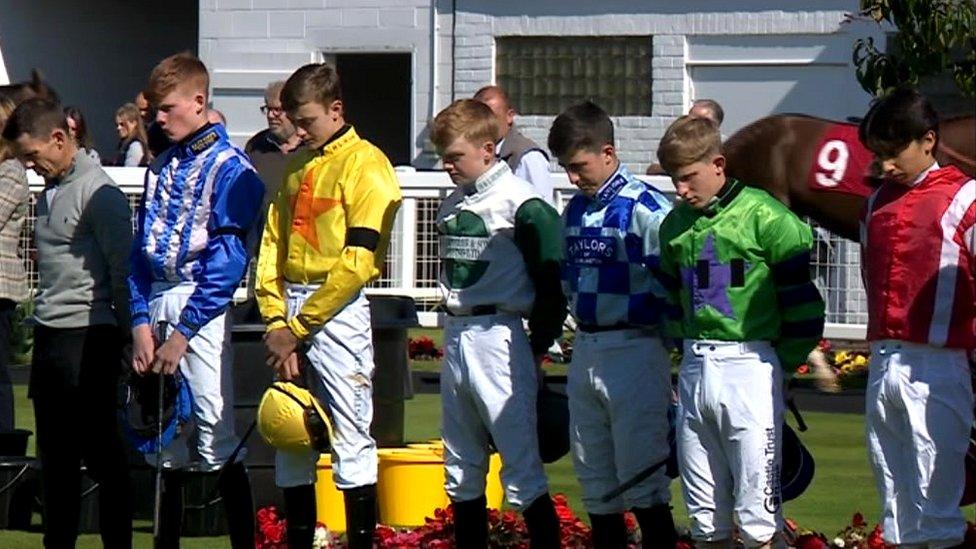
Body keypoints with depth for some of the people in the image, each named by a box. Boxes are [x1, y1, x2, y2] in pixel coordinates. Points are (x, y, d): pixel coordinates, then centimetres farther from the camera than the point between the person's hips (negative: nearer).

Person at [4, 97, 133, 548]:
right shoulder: (49, 193, 15)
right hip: (50, 337, 9)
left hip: (87, 338, -9)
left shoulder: (98, 193, -11)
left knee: (101, 451, -4)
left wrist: (125, 337, -11)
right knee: (54, 456, 12)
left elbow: (123, 269, -12)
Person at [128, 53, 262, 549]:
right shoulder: (161, 168, 15)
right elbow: (141, 250, 13)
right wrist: (141, 322, 0)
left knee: (216, 437, -11)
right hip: (156, 306, 7)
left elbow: (228, 262, -12)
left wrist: (183, 331, -14)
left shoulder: (230, 168, -7)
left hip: (203, 308, -7)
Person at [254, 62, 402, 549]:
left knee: (351, 437, -7)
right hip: (290, 308, 7)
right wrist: (276, 320, -1)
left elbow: (356, 263, -14)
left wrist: (298, 327, -13)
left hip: (338, 309, -7)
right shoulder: (296, 168, 17)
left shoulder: (367, 166, -7)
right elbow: (272, 246, 14)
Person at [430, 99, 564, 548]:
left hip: (499, 339, -8)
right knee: (462, 472, 12)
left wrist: (538, 347, -8)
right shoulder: (452, 204, 12)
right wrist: (454, 333, 10)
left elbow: (552, 280, -10)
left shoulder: (522, 203, -10)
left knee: (522, 468, -10)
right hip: (455, 339, 8)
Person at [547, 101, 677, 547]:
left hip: (634, 350, -8)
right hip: (585, 352, 8)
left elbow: (668, 286, -14)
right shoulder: (574, 211, 13)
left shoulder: (645, 209, -13)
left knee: (641, 477, -7)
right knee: (594, 478, 13)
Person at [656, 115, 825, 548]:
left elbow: (802, 302, -8)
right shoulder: (675, 225, 11)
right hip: (694, 370, 7)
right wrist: (687, 348, 15)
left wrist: (782, 364, -3)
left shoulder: (764, 217, -10)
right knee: (705, 513, 10)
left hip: (750, 369, -7)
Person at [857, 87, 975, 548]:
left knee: (936, 501, -8)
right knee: (895, 501, 9)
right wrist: (880, 346, 17)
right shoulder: (878, 202, 16)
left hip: (935, 367, -6)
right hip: (883, 365, 6)